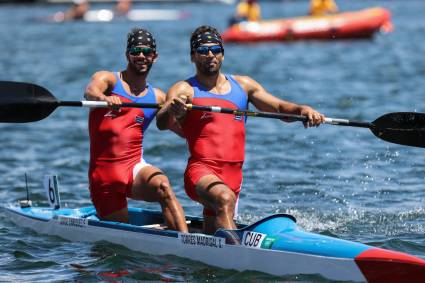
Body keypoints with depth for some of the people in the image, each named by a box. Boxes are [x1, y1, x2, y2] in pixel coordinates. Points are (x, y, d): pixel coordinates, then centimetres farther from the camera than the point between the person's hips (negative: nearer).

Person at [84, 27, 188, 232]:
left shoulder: (157, 97, 12)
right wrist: (104, 98, -45)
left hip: (136, 169, 1)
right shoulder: (108, 79, 2)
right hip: (104, 174, -1)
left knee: (162, 185, -32)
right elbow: (90, 92, -23)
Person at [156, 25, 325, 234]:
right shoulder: (185, 90, 0)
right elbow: (162, 123, -16)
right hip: (201, 170, -5)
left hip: (233, 176, 5)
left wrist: (301, 110, -11)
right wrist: (172, 110, -40)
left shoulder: (242, 85, 15)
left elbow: (280, 107, 10)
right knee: (225, 199, -36)